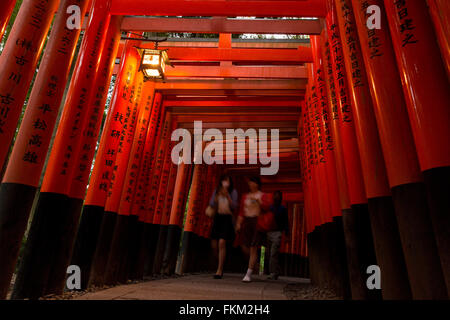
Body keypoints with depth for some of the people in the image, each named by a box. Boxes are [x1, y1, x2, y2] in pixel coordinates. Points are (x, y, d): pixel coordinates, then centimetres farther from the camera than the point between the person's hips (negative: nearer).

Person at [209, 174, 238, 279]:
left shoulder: (233, 192, 0)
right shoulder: (216, 191, 8)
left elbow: (234, 206, -7)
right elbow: (211, 204, 1)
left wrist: (227, 196, -18)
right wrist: (218, 196, -12)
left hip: (227, 218, -4)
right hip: (217, 217, 4)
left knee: (222, 242, -14)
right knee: (214, 245, 6)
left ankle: (220, 270, -3)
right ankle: (221, 261, 35)